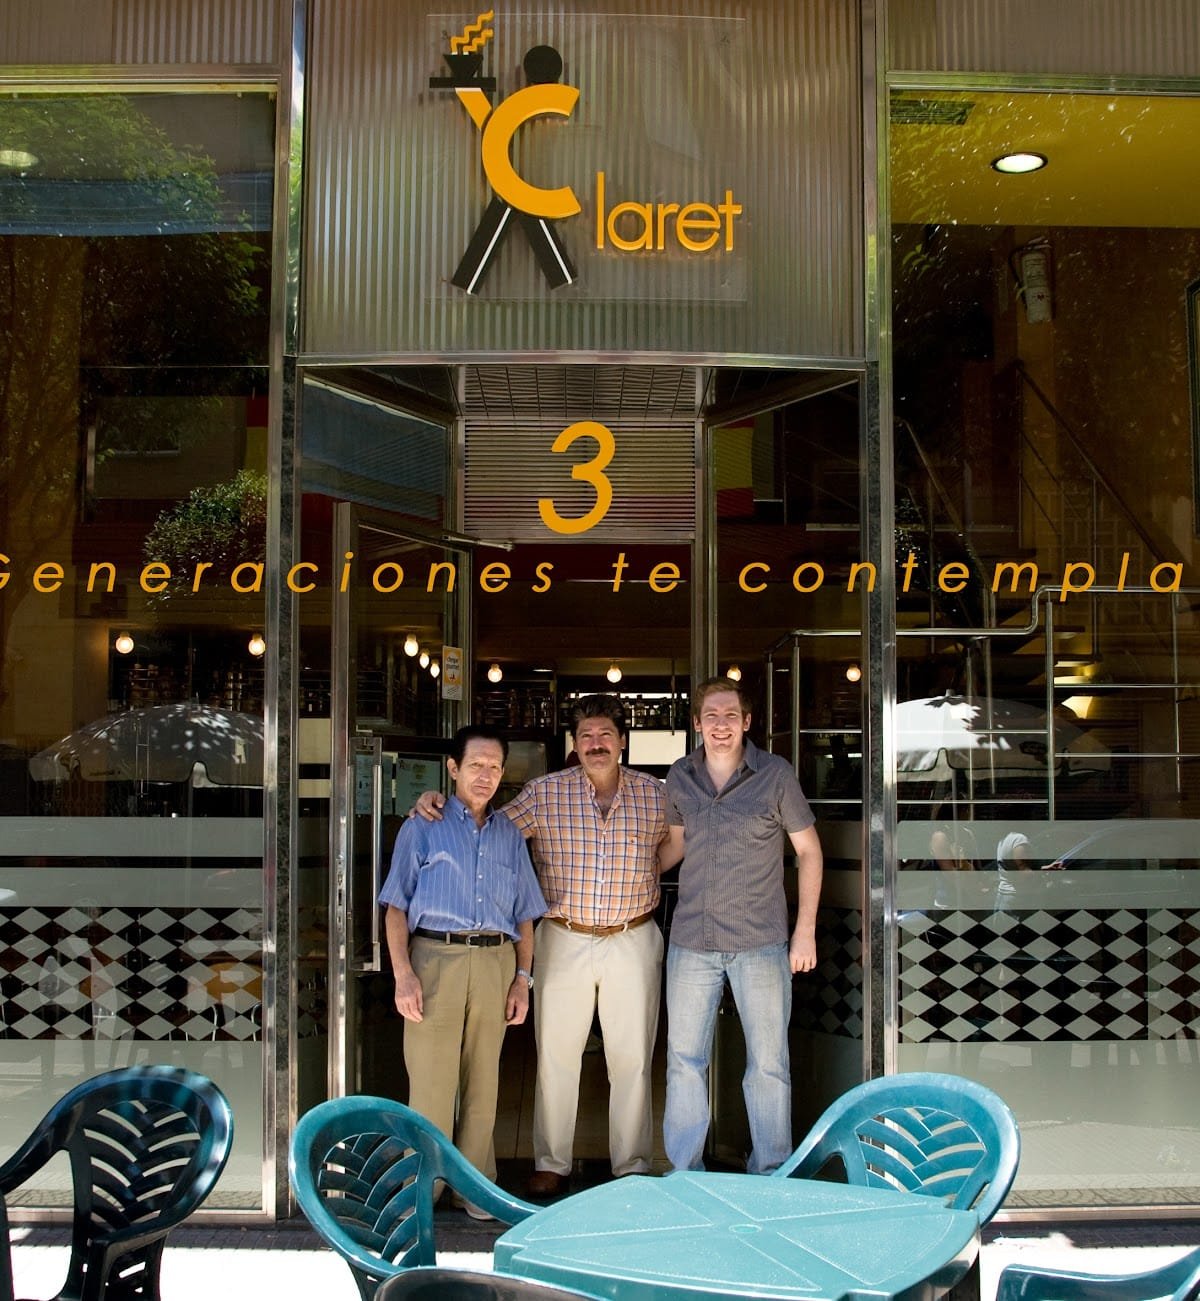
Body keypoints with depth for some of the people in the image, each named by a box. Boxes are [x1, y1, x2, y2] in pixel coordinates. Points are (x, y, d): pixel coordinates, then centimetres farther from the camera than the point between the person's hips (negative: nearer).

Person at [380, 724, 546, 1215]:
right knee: (431, 1081, -3)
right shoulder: (423, 827, 7)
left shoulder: (509, 835, 18)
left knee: (483, 1082, 7)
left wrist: (522, 978, 8)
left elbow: (524, 914, 17)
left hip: (496, 963, 3)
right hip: (434, 958, -3)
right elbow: (397, 906, 1)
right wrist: (403, 974, -9)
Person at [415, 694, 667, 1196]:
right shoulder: (545, 793, -3)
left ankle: (633, 1168, 23)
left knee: (632, 1060, 8)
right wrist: (438, 803, -13)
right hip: (563, 942, 0)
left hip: (633, 943, 1)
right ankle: (552, 1165, 22)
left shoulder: (655, 795, 1)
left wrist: (644, 874, 5)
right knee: (555, 1056, 7)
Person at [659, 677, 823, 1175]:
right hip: (691, 941, 3)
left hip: (761, 942, -3)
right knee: (684, 1059, 8)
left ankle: (770, 1175, 19)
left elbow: (808, 849, 1)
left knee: (769, 1062, 5)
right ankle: (684, 1171, 21)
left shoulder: (775, 774, -5)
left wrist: (805, 930, -2)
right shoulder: (679, 777, 4)